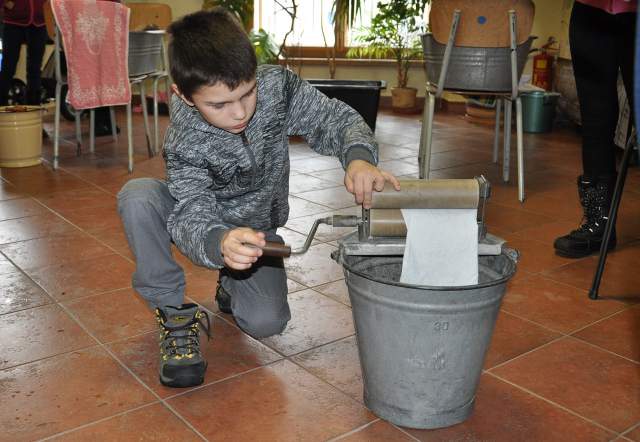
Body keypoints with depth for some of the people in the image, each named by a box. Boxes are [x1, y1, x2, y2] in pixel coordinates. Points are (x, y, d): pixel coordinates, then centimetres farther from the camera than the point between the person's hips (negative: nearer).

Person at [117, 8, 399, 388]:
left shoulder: (277, 86, -24)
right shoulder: (184, 144, -31)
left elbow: (336, 120, -16)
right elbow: (193, 219, -37)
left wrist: (360, 157, -39)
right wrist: (220, 243, -61)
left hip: (257, 228, 1)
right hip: (205, 226, -1)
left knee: (265, 322, -22)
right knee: (137, 197, -32)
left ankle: (233, 284, 16)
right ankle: (174, 312, -13)